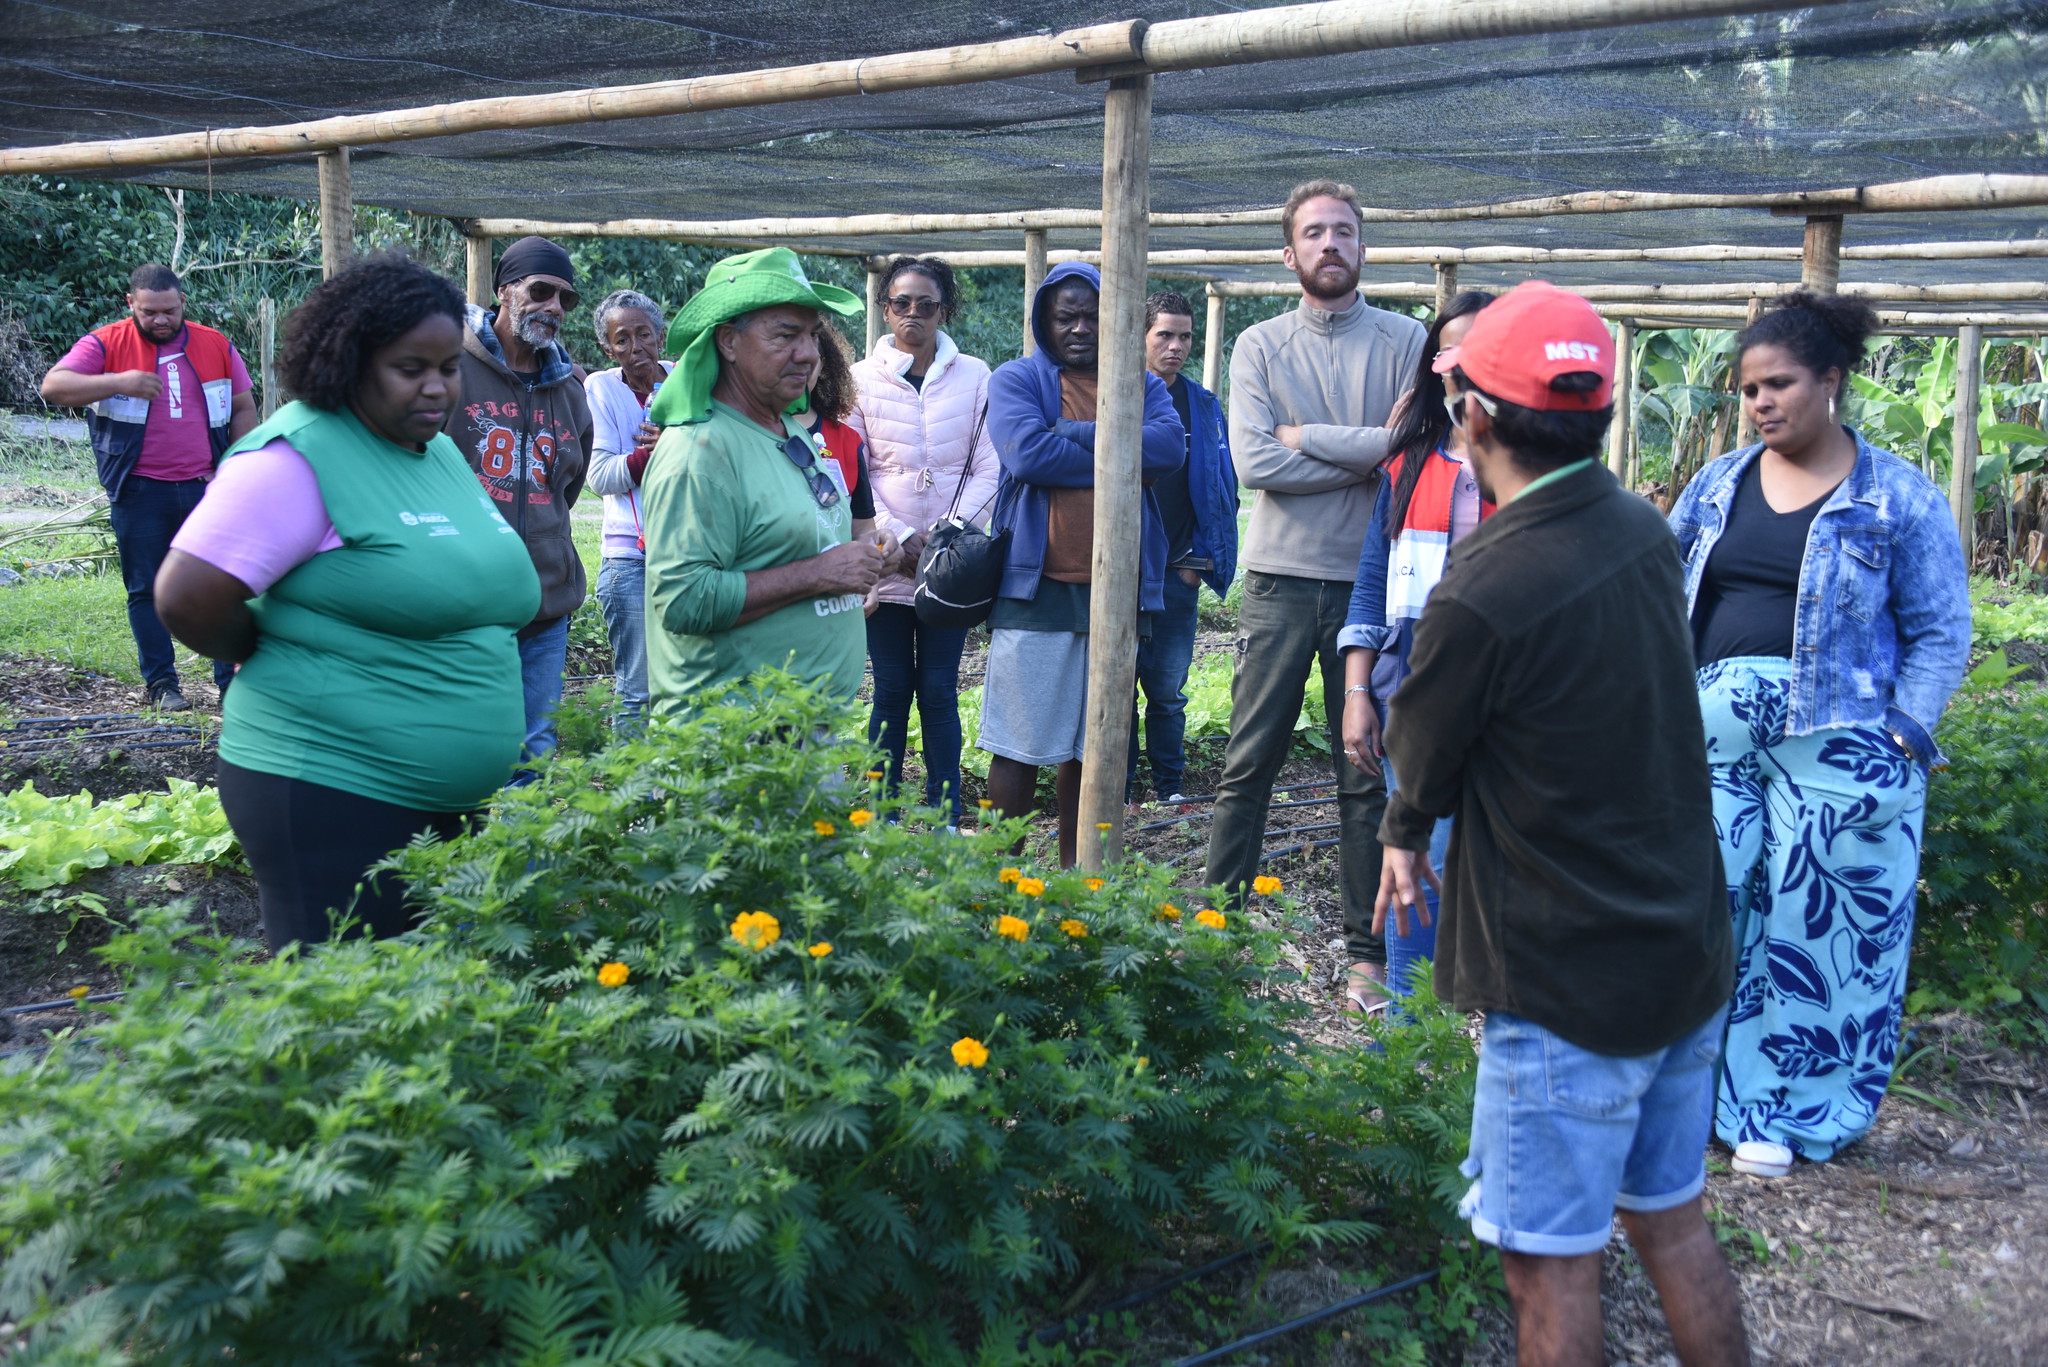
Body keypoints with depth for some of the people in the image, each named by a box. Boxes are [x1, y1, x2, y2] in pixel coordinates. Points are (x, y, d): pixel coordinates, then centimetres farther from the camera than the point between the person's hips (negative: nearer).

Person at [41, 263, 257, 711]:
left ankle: (232, 679, 8)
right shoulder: (106, 344, -1)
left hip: (206, 486, 1)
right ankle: (161, 683, 14)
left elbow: (243, 409, 13)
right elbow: (53, 387, -12)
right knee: (147, 589, 5)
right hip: (141, 492, -1)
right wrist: (118, 382, -26)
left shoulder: (216, 346, 7)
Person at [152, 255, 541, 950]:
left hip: (452, 803, 8)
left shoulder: (442, 452, 12)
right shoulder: (299, 457, -15)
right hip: (329, 796, -8)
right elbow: (187, 598, -20)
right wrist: (283, 668, -4)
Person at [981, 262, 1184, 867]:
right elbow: (1027, 453, -17)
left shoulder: (1141, 384, 13)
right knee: (1021, 744, -1)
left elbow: (1171, 446, -8)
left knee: (1094, 746, 12)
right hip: (1037, 589, -4)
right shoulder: (1017, 380, 3)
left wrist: (1076, 434, -14)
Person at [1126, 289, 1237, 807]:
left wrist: (1203, 557, 3)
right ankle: (1119, 789, 11)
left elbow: (1221, 487, 12)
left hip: (1177, 570, 2)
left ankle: (1170, 789, 14)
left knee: (1168, 690, 4)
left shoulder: (1203, 406, 10)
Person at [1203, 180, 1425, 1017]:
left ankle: (1369, 948, 17)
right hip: (1282, 578, 1)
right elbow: (1254, 463, -8)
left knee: (1369, 776, 7)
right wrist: (1365, 457, -9)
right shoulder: (1260, 347, 5)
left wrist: (1308, 437, -8)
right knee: (1247, 766, 5)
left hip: (1373, 581, 0)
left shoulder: (1404, 342, 3)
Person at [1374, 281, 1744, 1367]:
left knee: (1551, 1262, 8)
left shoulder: (1481, 596, -25)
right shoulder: (1645, 534, -1)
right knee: (1672, 1220, 22)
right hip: (1690, 954, 8)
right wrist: (1410, 835, 16)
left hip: (1570, 987, -8)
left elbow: (1418, 762, -9)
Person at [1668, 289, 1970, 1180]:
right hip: (1715, 730, 3)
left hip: (1835, 740, -3)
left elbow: (1940, 634, 1)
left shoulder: (1899, 498, 0)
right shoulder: (1717, 486, 11)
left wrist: (1900, 738, -10)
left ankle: (1783, 1109, 19)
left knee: (1812, 923, 3)